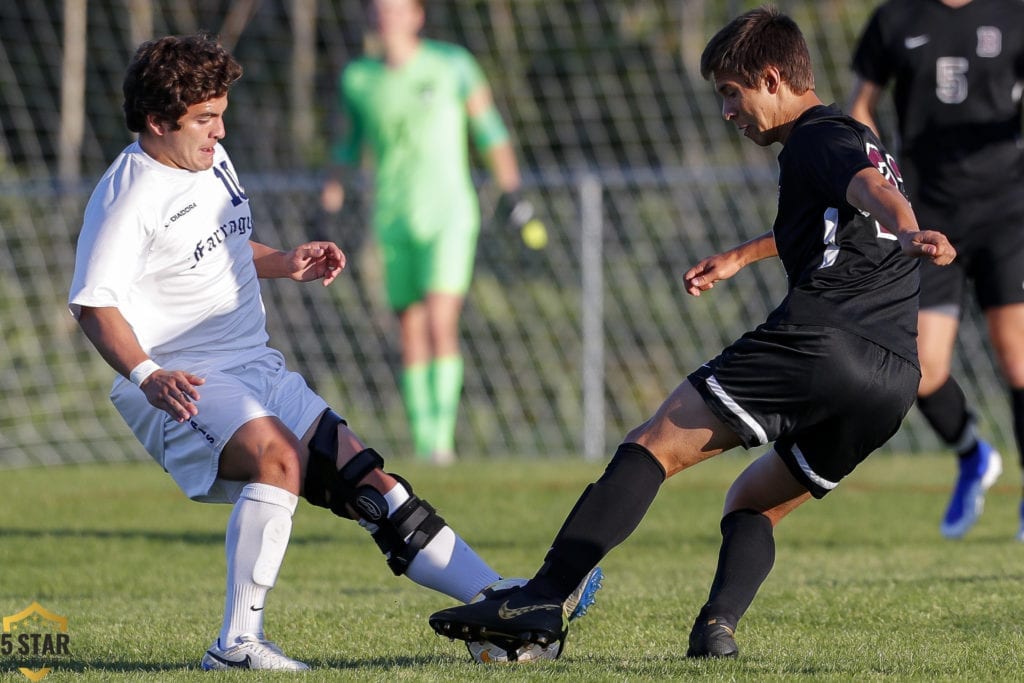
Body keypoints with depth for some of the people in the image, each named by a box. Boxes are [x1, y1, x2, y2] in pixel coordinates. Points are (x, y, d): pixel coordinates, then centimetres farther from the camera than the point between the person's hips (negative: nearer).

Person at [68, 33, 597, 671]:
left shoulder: (214, 160, 13)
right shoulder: (129, 194, -13)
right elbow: (95, 304, -19)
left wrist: (287, 263, 12)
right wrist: (148, 375, -34)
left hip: (258, 370, 8)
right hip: (184, 388, -8)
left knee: (369, 482, 2)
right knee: (280, 455, -35)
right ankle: (238, 643, -34)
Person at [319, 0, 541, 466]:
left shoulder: (451, 65, -2)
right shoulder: (358, 79, 6)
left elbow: (487, 125, 7)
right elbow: (352, 141, 20)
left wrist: (511, 190, 7)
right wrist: (334, 186, 5)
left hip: (448, 214, -3)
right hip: (394, 219, 3)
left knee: (440, 323, -17)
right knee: (410, 335, 3)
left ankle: (443, 437, -19)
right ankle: (423, 442, 9)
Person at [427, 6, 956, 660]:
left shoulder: (817, 139, 3)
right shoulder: (859, 142, 32)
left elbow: (872, 190, -20)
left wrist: (906, 231, -41)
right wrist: (740, 257, 67)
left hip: (818, 339, -9)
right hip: (895, 380, 9)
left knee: (653, 446, -7)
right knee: (754, 503, 21)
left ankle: (541, 600, -18)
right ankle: (718, 626, -8)